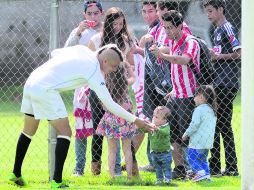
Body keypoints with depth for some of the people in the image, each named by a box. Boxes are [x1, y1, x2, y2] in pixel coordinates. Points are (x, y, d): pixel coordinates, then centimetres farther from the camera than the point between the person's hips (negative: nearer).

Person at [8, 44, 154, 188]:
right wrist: (135, 120, -8)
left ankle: (16, 174, 29)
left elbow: (54, 53, 23)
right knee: (65, 132, -3)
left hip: (30, 83, 9)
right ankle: (57, 181, -7)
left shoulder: (82, 50, 10)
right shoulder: (94, 71, -10)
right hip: (45, 90, -9)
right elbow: (109, 104, -11)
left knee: (29, 132, 21)